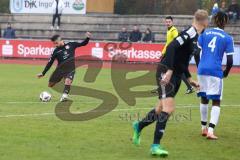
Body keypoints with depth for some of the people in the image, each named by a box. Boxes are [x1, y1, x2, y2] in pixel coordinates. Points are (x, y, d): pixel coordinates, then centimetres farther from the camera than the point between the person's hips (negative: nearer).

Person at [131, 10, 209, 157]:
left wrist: (189, 79, 21)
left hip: (176, 75, 10)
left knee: (161, 109, 17)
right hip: (166, 73, -10)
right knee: (168, 109, -16)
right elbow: (172, 47, -28)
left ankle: (139, 126, 39)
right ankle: (156, 145, -14)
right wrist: (169, 71, -32)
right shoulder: (190, 33, -16)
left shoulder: (195, 36, 13)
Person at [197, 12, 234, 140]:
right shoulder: (227, 38, -1)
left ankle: (204, 128, 25)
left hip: (202, 69, 4)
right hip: (215, 71, -4)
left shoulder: (205, 33, 7)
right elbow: (230, 61, -3)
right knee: (216, 102, 2)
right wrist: (226, 72, 16)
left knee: (204, 99, 19)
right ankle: (210, 131, -12)